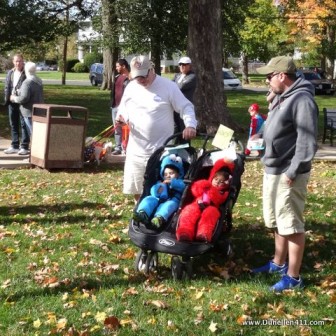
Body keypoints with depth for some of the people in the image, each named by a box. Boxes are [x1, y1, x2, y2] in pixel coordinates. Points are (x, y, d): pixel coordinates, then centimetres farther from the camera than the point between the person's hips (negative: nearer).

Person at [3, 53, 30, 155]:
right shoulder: (10, 73, 10)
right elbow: (7, 87, 10)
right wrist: (7, 99, 1)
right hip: (12, 102, 6)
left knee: (24, 124, -1)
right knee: (13, 125, 11)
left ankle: (24, 147, 5)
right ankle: (15, 146, 19)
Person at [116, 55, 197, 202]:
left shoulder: (168, 86, -8)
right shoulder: (131, 87, 7)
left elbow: (186, 107, -8)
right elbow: (123, 108, 20)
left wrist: (190, 125, -27)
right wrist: (122, 117, -4)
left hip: (162, 150, -5)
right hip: (136, 150, 5)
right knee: (136, 188, 14)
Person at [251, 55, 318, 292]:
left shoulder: (302, 100, -19)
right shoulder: (281, 97, 13)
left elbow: (307, 142, -23)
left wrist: (292, 172, -23)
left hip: (288, 174, -10)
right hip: (273, 170, 10)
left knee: (291, 224, -2)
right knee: (277, 221, 20)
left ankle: (293, 277, 6)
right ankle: (279, 263, 35)